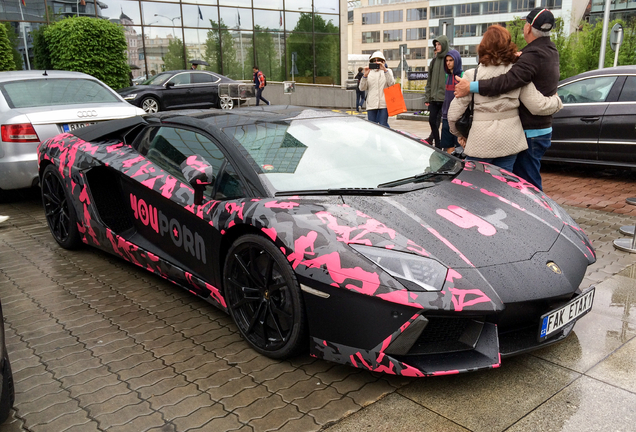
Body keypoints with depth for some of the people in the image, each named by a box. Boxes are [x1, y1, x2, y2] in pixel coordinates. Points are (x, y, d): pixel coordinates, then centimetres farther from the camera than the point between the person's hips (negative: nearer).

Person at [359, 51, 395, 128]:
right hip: (371, 104, 2)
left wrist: (385, 70, -12)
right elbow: (362, 88, 6)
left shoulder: (388, 71, 13)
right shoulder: (369, 72, 14)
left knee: (383, 125, -9)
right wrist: (365, 75, -8)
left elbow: (391, 84, -5)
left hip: (384, 103, -2)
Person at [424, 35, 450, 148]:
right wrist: (427, 97, 10)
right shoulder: (434, 60, 15)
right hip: (434, 97, 6)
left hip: (445, 98, -6)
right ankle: (438, 145, 15)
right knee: (432, 120, 6)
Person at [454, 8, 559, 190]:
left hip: (530, 133, -10)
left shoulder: (533, 56, -21)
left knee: (528, 183, -3)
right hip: (543, 128, 10)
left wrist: (471, 86, -33)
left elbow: (508, 81, -33)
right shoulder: (550, 51, 12)